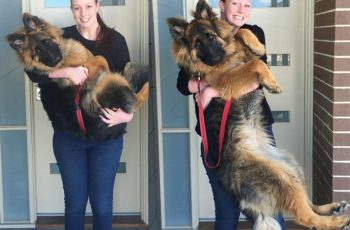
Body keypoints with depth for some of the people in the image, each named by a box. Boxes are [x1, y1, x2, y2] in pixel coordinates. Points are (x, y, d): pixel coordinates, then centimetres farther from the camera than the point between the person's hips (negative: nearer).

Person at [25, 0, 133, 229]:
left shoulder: (115, 40, -1)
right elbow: (32, 71, -11)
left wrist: (127, 113, -20)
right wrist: (65, 71, -28)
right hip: (69, 135, 0)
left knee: (102, 204, 7)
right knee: (75, 202, 10)